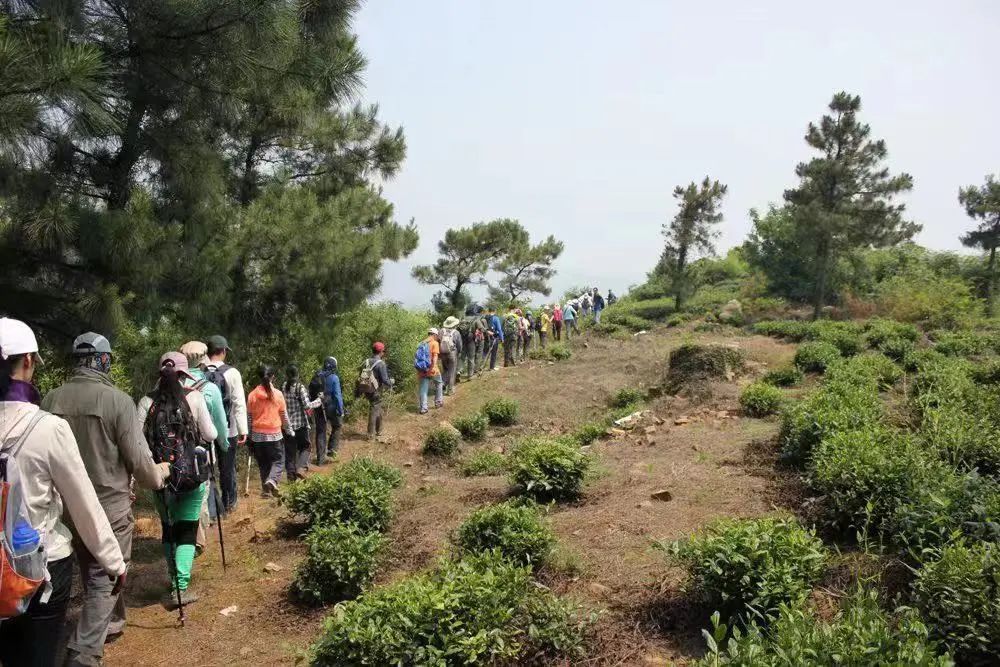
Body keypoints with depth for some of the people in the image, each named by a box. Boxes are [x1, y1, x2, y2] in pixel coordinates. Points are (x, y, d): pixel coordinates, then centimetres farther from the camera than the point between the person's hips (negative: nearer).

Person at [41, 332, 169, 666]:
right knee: (105, 578, 6)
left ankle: (111, 622, 44)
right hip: (110, 505, -5)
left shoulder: (51, 399, -6)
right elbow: (138, 459, -15)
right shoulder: (117, 399, -19)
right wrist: (157, 475, 7)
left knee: (91, 571, 24)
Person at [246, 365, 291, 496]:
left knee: (263, 463, 14)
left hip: (257, 435, 2)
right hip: (274, 434, -2)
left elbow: (249, 417, 4)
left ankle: (266, 489, 15)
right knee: (278, 461, 8)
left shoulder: (252, 395, -2)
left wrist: (249, 436, 13)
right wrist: (289, 431, 14)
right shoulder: (278, 394, -6)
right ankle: (272, 480, -17)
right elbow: (284, 416, 1)